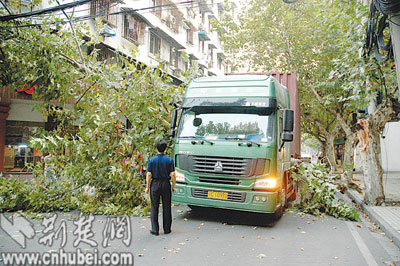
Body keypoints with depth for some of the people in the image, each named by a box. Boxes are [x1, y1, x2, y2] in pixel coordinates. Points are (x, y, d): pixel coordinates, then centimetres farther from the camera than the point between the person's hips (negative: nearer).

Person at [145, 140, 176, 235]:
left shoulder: (152, 160, -4)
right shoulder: (169, 160, -5)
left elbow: (148, 174, -5)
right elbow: (172, 175, -6)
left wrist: (147, 187, 4)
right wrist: (174, 186, 4)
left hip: (155, 184, 0)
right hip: (166, 184, 0)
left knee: (154, 207, 7)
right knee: (166, 207, 9)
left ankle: (155, 230, 9)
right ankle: (167, 229, 15)